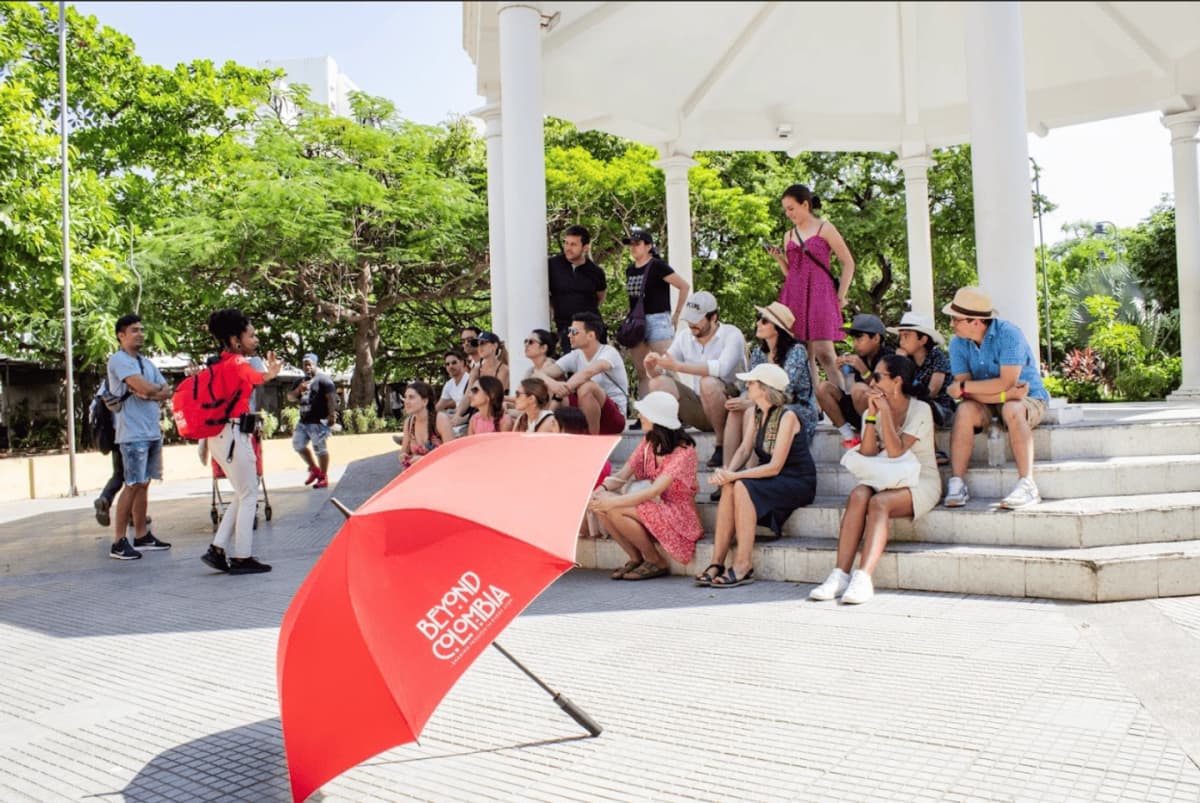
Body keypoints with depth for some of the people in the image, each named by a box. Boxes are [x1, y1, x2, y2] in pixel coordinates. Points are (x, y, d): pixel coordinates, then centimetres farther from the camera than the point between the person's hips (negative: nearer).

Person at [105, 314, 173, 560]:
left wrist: (151, 392, -9)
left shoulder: (147, 362, 18)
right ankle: (119, 542, -6)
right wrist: (158, 389, 1)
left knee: (144, 484, 11)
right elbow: (144, 387, -20)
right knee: (133, 485, -10)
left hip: (153, 432, 8)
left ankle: (141, 536, 17)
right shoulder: (118, 360, -7)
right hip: (133, 433, -8)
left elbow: (167, 392, 10)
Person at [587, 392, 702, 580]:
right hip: (655, 507, 7)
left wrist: (612, 502, -33)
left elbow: (654, 491, -27)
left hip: (678, 515, -7)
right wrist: (603, 488, -22)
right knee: (599, 505, -15)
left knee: (615, 511, -27)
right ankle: (636, 558, 0)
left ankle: (657, 562, -7)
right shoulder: (648, 442, 5)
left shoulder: (683, 451, -18)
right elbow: (622, 475, 1)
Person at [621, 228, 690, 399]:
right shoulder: (630, 270, 12)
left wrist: (676, 314, -5)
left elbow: (684, 286, -7)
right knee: (642, 373, 9)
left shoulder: (657, 266, -7)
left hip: (657, 321, -7)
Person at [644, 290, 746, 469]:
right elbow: (658, 373, 4)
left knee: (708, 383, -35)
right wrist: (652, 366, -22)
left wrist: (678, 366, -34)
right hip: (699, 412, 5)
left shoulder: (731, 334, -12)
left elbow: (722, 368, -31)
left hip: (729, 405, -4)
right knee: (658, 383, -15)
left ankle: (723, 445, -16)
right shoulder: (684, 336, 4)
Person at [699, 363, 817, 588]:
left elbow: (775, 466, -23)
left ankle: (744, 565, -26)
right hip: (771, 479, 7)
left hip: (797, 483, -7)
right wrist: (727, 472, -22)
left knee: (742, 487, -30)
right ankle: (717, 563, -22)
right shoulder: (756, 414, 6)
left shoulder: (787, 417, -18)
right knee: (729, 487, -21)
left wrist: (734, 476, -29)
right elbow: (744, 449, -2)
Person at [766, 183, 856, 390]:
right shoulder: (789, 236, 17)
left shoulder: (824, 229, 5)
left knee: (824, 353, -15)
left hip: (820, 295, -5)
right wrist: (779, 259, 3)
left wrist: (840, 296, -2)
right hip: (794, 297, 5)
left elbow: (848, 263, 3)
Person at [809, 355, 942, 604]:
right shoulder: (873, 412, 9)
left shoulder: (920, 410, -6)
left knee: (879, 502, -34)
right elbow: (866, 457, -4)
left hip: (919, 481, -4)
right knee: (858, 495, -29)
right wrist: (872, 415, -10)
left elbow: (896, 451, -20)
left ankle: (863, 579, -44)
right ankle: (840, 575, -37)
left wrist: (886, 411, -18)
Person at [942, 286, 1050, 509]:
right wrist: (1004, 394, -28)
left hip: (1029, 400, -3)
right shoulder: (958, 344, -6)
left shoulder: (1007, 333, -19)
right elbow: (966, 390, -14)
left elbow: (1007, 383, -26)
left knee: (1012, 409, -36)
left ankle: (1027, 485, -36)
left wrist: (964, 387, -21)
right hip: (989, 404, 3)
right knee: (965, 410, -28)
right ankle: (957, 483, -27)